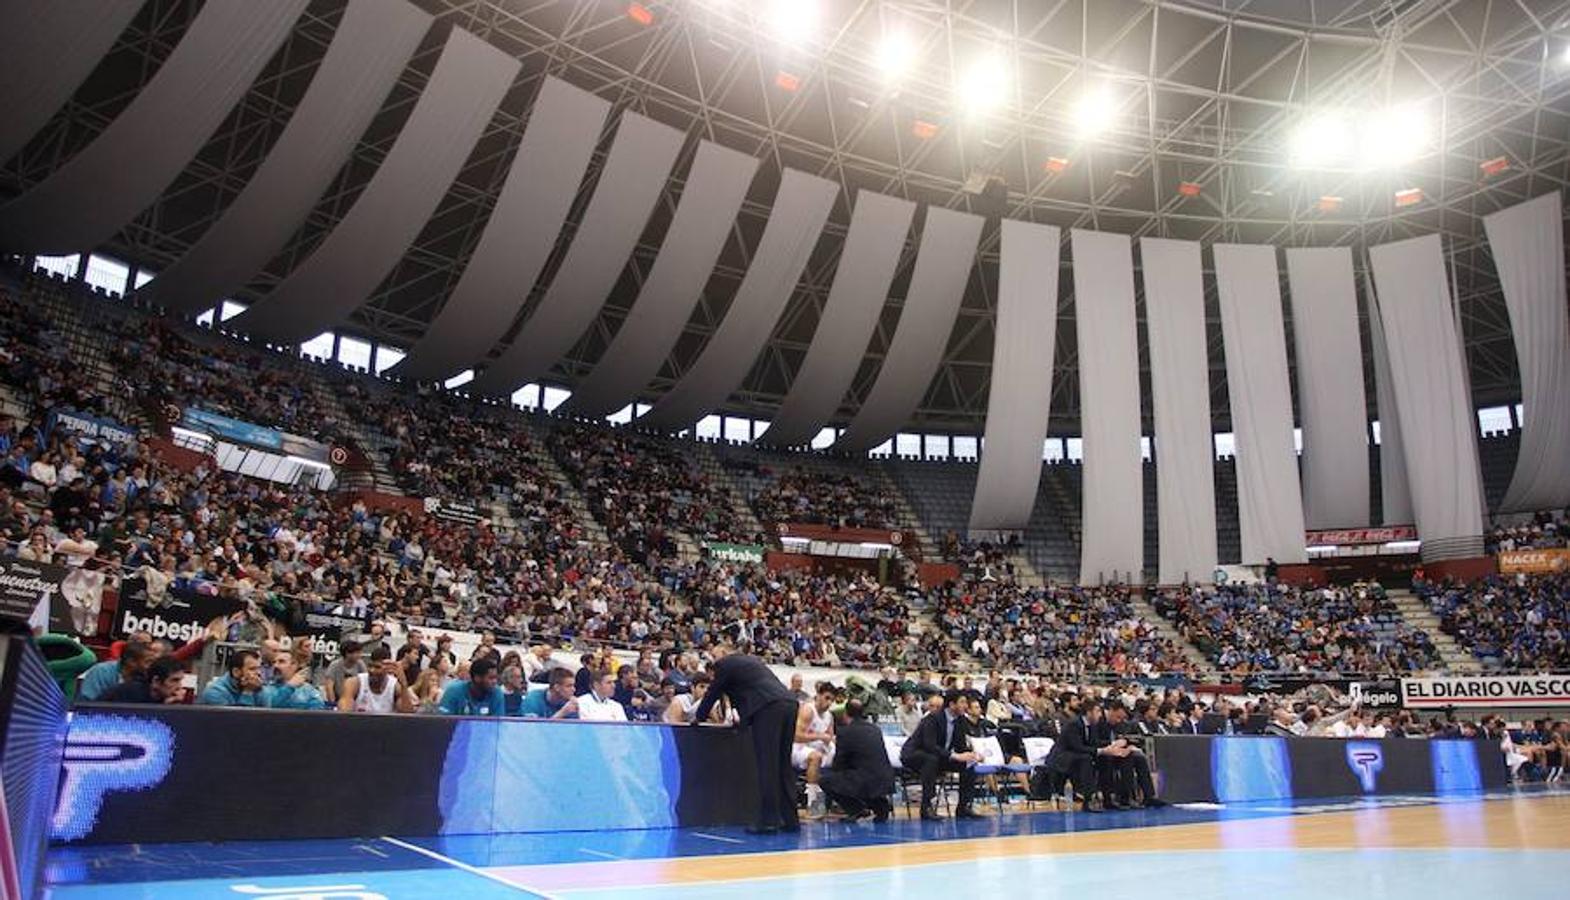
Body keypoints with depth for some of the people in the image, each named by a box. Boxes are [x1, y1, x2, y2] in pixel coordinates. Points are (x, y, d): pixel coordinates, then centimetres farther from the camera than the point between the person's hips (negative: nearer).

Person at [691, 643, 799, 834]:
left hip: (768, 709, -8)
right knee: (783, 765, 12)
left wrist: (698, 717, 30)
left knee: (767, 766, -6)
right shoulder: (752, 659, 31)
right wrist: (743, 717, 47)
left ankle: (768, 821, -6)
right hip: (788, 705, 8)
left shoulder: (725, 664, 8)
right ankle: (790, 820, 14)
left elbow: (713, 692, 15)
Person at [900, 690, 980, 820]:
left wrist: (969, 755, -22)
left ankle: (963, 807, -2)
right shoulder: (933, 718, -24)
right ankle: (926, 807, -33)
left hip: (939, 756, 7)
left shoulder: (960, 720, -2)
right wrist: (955, 756, -42)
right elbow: (930, 746, -34)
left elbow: (960, 746, 1)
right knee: (932, 759, -39)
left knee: (969, 764, -9)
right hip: (913, 755, -7)